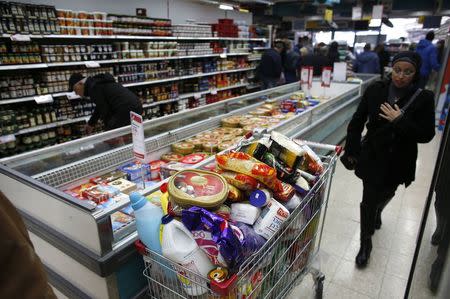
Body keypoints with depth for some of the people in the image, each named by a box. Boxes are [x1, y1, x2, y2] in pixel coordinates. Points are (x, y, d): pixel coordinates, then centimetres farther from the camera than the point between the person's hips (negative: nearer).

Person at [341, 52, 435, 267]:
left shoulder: (423, 98, -11)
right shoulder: (375, 90, -10)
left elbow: (426, 135, -12)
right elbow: (357, 122, -3)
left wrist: (399, 121, -25)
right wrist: (351, 151, -3)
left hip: (399, 161, 1)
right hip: (372, 157, -1)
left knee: (386, 193, 25)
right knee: (369, 200, 3)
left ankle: (377, 212, 60)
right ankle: (365, 243, 23)